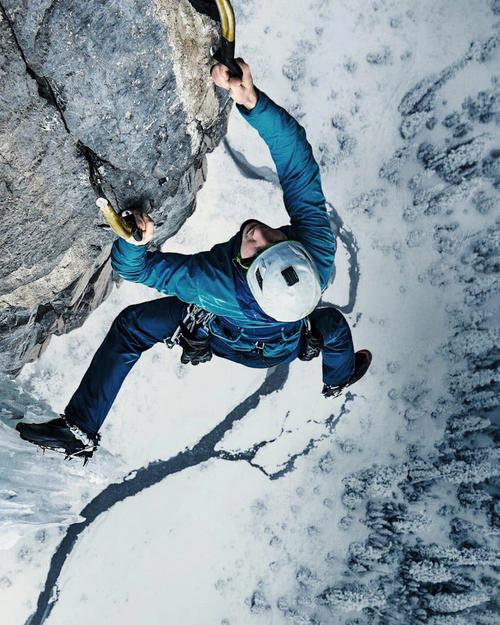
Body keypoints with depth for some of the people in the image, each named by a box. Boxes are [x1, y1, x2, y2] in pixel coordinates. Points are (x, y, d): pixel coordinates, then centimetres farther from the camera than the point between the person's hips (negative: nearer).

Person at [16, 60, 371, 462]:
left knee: (130, 326, 5)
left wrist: (134, 240, -54)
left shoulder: (216, 288, -47)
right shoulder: (320, 252, -43)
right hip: (286, 349, 3)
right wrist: (253, 101, -47)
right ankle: (340, 378, 67)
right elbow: (299, 164, -40)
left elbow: (133, 267, -33)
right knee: (334, 324, 34)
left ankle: (80, 432, 15)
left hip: (219, 336, -2)